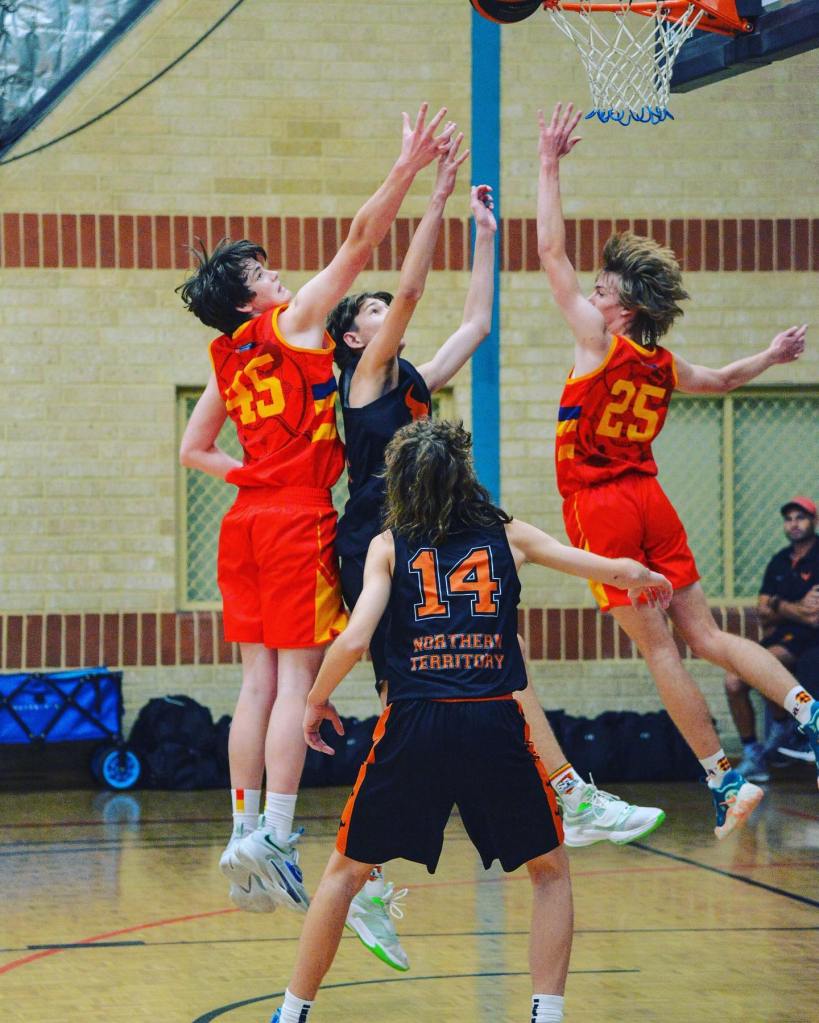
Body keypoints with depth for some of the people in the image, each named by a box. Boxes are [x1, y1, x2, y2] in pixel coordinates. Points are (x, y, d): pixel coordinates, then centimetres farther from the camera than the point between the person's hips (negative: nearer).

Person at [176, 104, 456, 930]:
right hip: (299, 520, -7)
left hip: (247, 517, 7)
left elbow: (193, 449, 22)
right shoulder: (293, 322, -3)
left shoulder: (226, 359, 14)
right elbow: (360, 242, -8)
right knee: (296, 679, -7)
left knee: (259, 679, 7)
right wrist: (407, 169, -9)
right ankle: (273, 836, -12)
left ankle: (243, 830, 4)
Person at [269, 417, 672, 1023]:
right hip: (494, 724, 0)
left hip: (413, 725, 0)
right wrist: (646, 580, 34)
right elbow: (619, 571, 11)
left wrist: (317, 701, 13)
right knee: (551, 871, 18)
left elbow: (354, 641, -4)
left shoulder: (390, 545, 8)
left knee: (346, 871, 17)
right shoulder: (508, 535, 12)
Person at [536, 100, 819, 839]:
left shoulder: (603, 343, -8)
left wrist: (551, 165, -4)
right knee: (704, 635, 7)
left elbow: (553, 253, -8)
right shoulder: (664, 367, 10)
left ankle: (725, 780, -7)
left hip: (601, 507, -6)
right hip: (648, 499, 6)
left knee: (659, 649, -5)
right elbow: (720, 380, 31)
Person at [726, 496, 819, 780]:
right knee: (733, 681, -11)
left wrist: (779, 607, -6)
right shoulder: (779, 562, 15)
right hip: (778, 639, 7)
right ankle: (752, 756, -2)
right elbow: (763, 612, 10)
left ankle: (782, 726, -7)